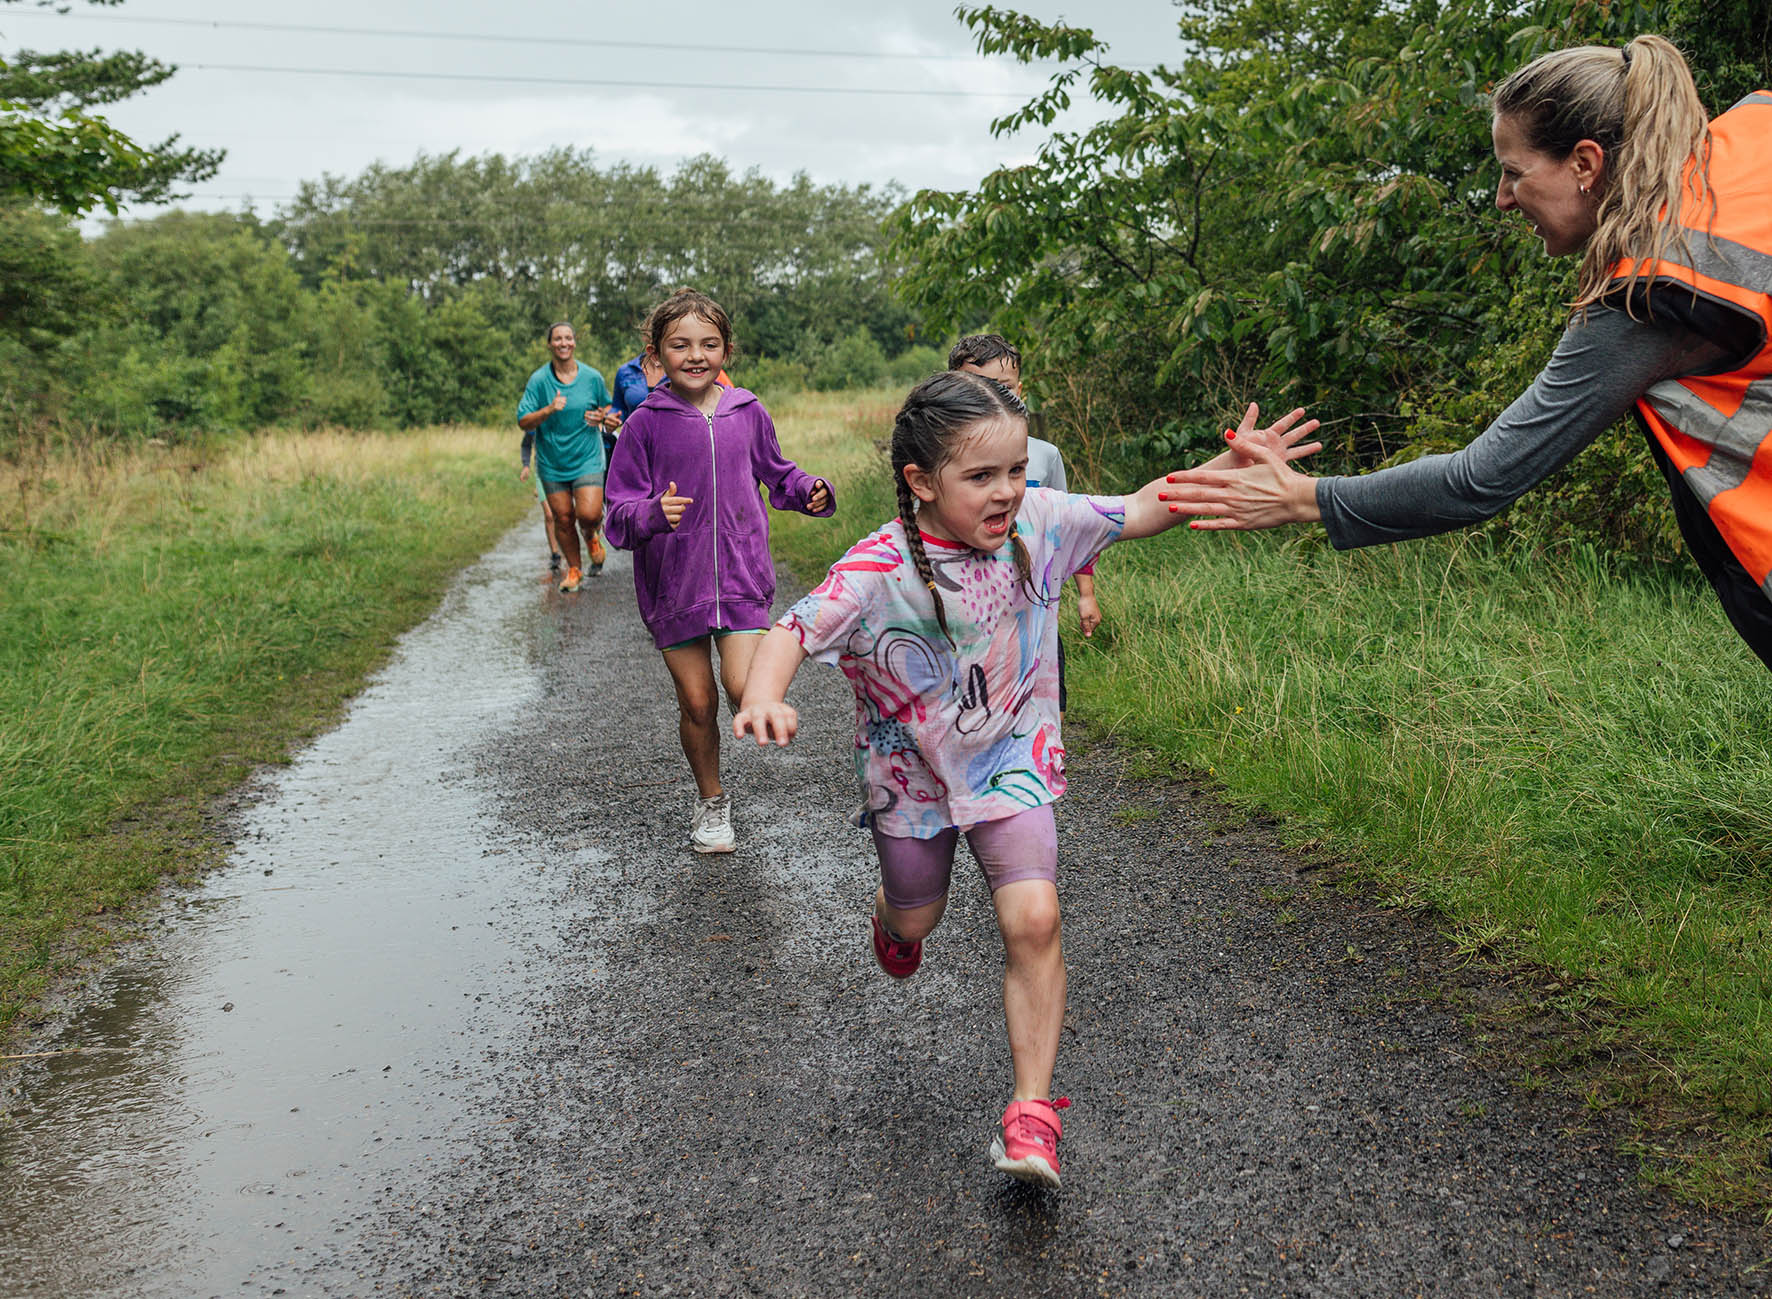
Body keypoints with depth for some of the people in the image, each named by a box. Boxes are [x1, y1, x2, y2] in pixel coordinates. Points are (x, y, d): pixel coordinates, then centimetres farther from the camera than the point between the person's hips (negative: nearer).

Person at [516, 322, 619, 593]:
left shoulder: (592, 377, -1)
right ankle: (573, 569, 24)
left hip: (587, 459, 0)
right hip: (552, 463, 0)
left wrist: (601, 417, -7)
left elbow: (607, 408, 17)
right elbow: (523, 423, -8)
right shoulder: (538, 380, -5)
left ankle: (590, 537, 22)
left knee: (589, 514, -15)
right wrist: (549, 410, -25)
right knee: (563, 519, 3)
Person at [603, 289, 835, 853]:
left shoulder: (748, 414, 2)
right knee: (697, 701, 7)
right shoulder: (647, 423, -5)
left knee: (746, 692, -15)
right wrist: (653, 512, -25)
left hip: (742, 574, 0)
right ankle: (711, 799, 31)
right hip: (673, 582, 0)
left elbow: (775, 473, 18)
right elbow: (620, 508, -4)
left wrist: (808, 491, -2)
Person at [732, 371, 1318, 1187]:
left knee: (1034, 921, -15)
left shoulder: (1039, 523, -15)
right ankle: (892, 912, 63)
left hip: (1011, 763, 1)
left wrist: (1231, 466, -19)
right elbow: (793, 633, -29)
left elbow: (1140, 511, -6)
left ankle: (1031, 1113, -4)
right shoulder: (878, 571, -26)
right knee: (917, 918, 21)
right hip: (912, 771, -1)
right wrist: (762, 698, -51)